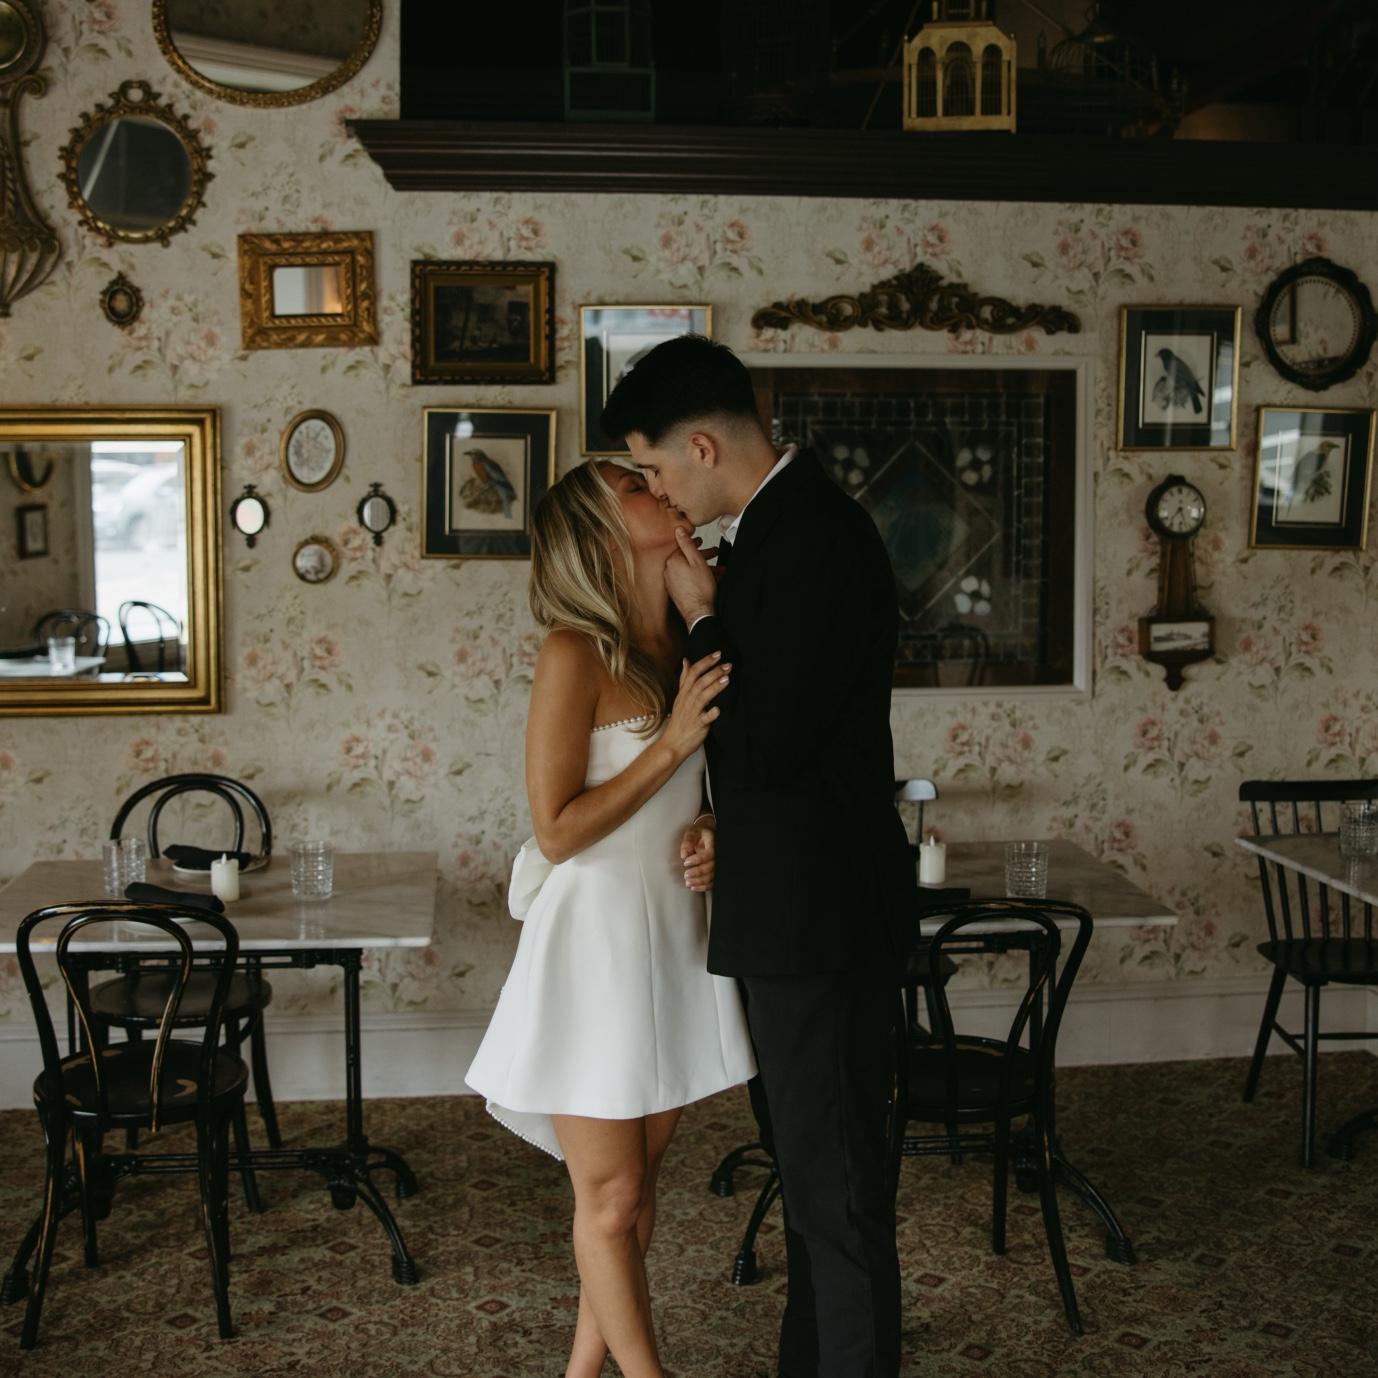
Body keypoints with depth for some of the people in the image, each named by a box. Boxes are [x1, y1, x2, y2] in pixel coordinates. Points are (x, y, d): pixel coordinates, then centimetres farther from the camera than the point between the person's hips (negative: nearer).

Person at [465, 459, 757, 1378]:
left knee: (641, 1179, 17)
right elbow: (557, 831, -16)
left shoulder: (687, 647, 6)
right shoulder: (576, 653, -16)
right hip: (599, 938, -7)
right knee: (610, 1196, 6)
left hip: (676, 937, 7)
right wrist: (672, 746, -19)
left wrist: (710, 833, -3)